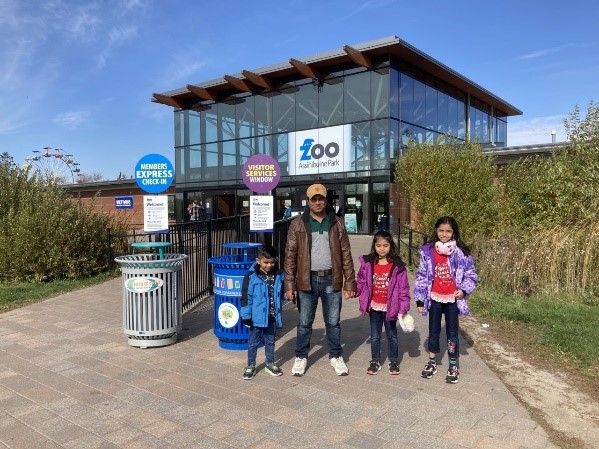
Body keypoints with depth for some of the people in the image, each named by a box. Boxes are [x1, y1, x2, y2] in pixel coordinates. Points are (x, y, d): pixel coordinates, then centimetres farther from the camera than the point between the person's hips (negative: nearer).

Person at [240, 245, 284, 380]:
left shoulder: (278, 276, 0)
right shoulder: (251, 276, -14)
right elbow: (246, 297, -11)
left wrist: (279, 314, 11)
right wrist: (246, 316, -11)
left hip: (272, 317, 4)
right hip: (257, 317, -3)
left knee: (270, 341, 18)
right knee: (254, 342, 10)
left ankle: (270, 364, 34)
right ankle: (251, 366, 24)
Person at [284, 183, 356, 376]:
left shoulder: (336, 223, 3)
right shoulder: (298, 224, -1)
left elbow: (346, 254, 3)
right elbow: (290, 255, -2)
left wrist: (350, 282, -1)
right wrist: (289, 285, -7)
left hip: (331, 280, 1)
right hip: (307, 280, -1)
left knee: (333, 322, 13)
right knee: (304, 323, 11)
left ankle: (336, 356, 30)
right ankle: (301, 357, 28)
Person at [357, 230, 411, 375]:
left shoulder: (398, 265, -13)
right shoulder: (367, 263, -6)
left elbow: (403, 288, -10)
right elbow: (361, 282, 5)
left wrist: (403, 308, -10)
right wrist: (362, 300, 2)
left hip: (390, 307, -2)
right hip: (374, 306, 2)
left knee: (392, 335, 15)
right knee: (374, 336, 15)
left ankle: (394, 361, 30)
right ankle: (375, 361, 29)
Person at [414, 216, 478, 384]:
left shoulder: (461, 252, -7)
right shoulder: (427, 251, -4)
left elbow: (471, 275, 0)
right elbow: (421, 275, 0)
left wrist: (464, 290, -16)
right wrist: (420, 299, 0)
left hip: (452, 299, -1)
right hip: (434, 298, 2)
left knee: (452, 332, 9)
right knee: (433, 331, 14)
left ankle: (453, 366, 24)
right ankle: (432, 362, 30)